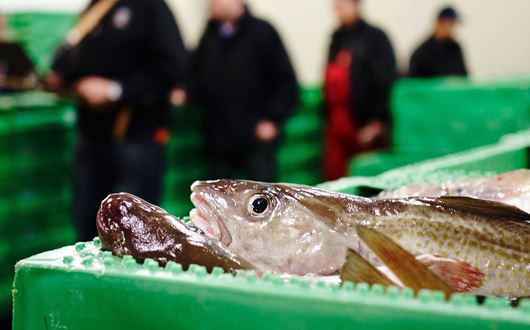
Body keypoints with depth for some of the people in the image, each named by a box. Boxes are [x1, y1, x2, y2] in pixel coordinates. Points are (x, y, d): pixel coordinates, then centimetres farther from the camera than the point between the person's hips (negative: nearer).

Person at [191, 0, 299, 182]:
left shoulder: (262, 32, -3)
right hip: (217, 139, 4)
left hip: (258, 138, -4)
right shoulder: (210, 36, 8)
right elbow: (197, 80, 16)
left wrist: (272, 118, -9)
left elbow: (286, 80, -3)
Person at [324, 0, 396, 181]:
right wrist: (328, 116, 14)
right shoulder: (337, 39, 15)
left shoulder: (374, 38, -4)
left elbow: (385, 82, -10)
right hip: (336, 122, 6)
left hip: (365, 122, -6)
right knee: (334, 176, 3)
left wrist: (378, 122, -14)